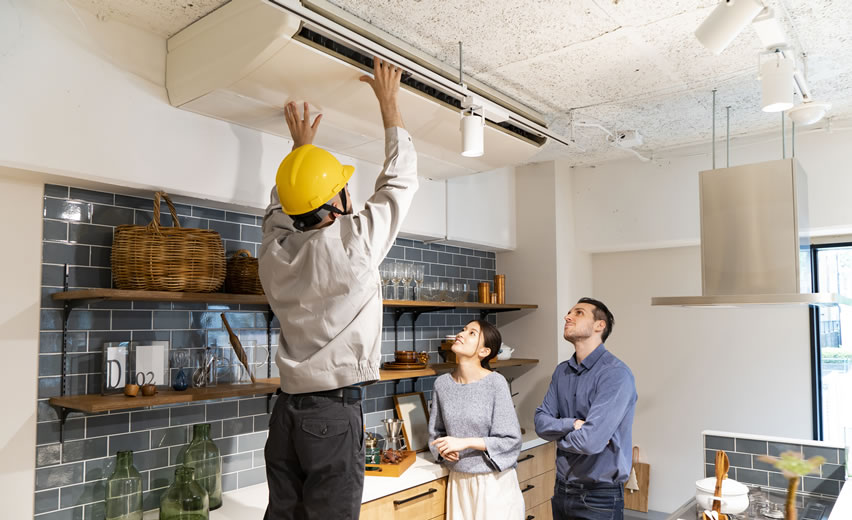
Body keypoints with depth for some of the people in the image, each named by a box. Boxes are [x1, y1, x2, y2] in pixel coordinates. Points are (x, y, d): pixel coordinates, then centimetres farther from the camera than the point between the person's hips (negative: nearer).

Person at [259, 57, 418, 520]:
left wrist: (300, 146, 34)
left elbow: (280, 207, 24)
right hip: (335, 412, -6)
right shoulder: (352, 243, -15)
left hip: (286, 410, 7)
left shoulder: (274, 249, 1)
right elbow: (399, 181, -1)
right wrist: (388, 103, 9)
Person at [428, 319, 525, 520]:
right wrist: (443, 449, -11)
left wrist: (465, 442, -19)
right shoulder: (442, 383, -2)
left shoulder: (495, 382, -15)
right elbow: (435, 433, 9)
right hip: (459, 481, 4)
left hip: (494, 480, -3)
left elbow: (511, 440, -14)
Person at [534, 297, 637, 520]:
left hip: (599, 497, -6)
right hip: (562, 490, 6)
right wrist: (572, 425, -19)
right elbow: (540, 422, 0)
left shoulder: (616, 374, -19)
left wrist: (558, 436, -7)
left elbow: (590, 441, -27)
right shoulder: (561, 371, 5)